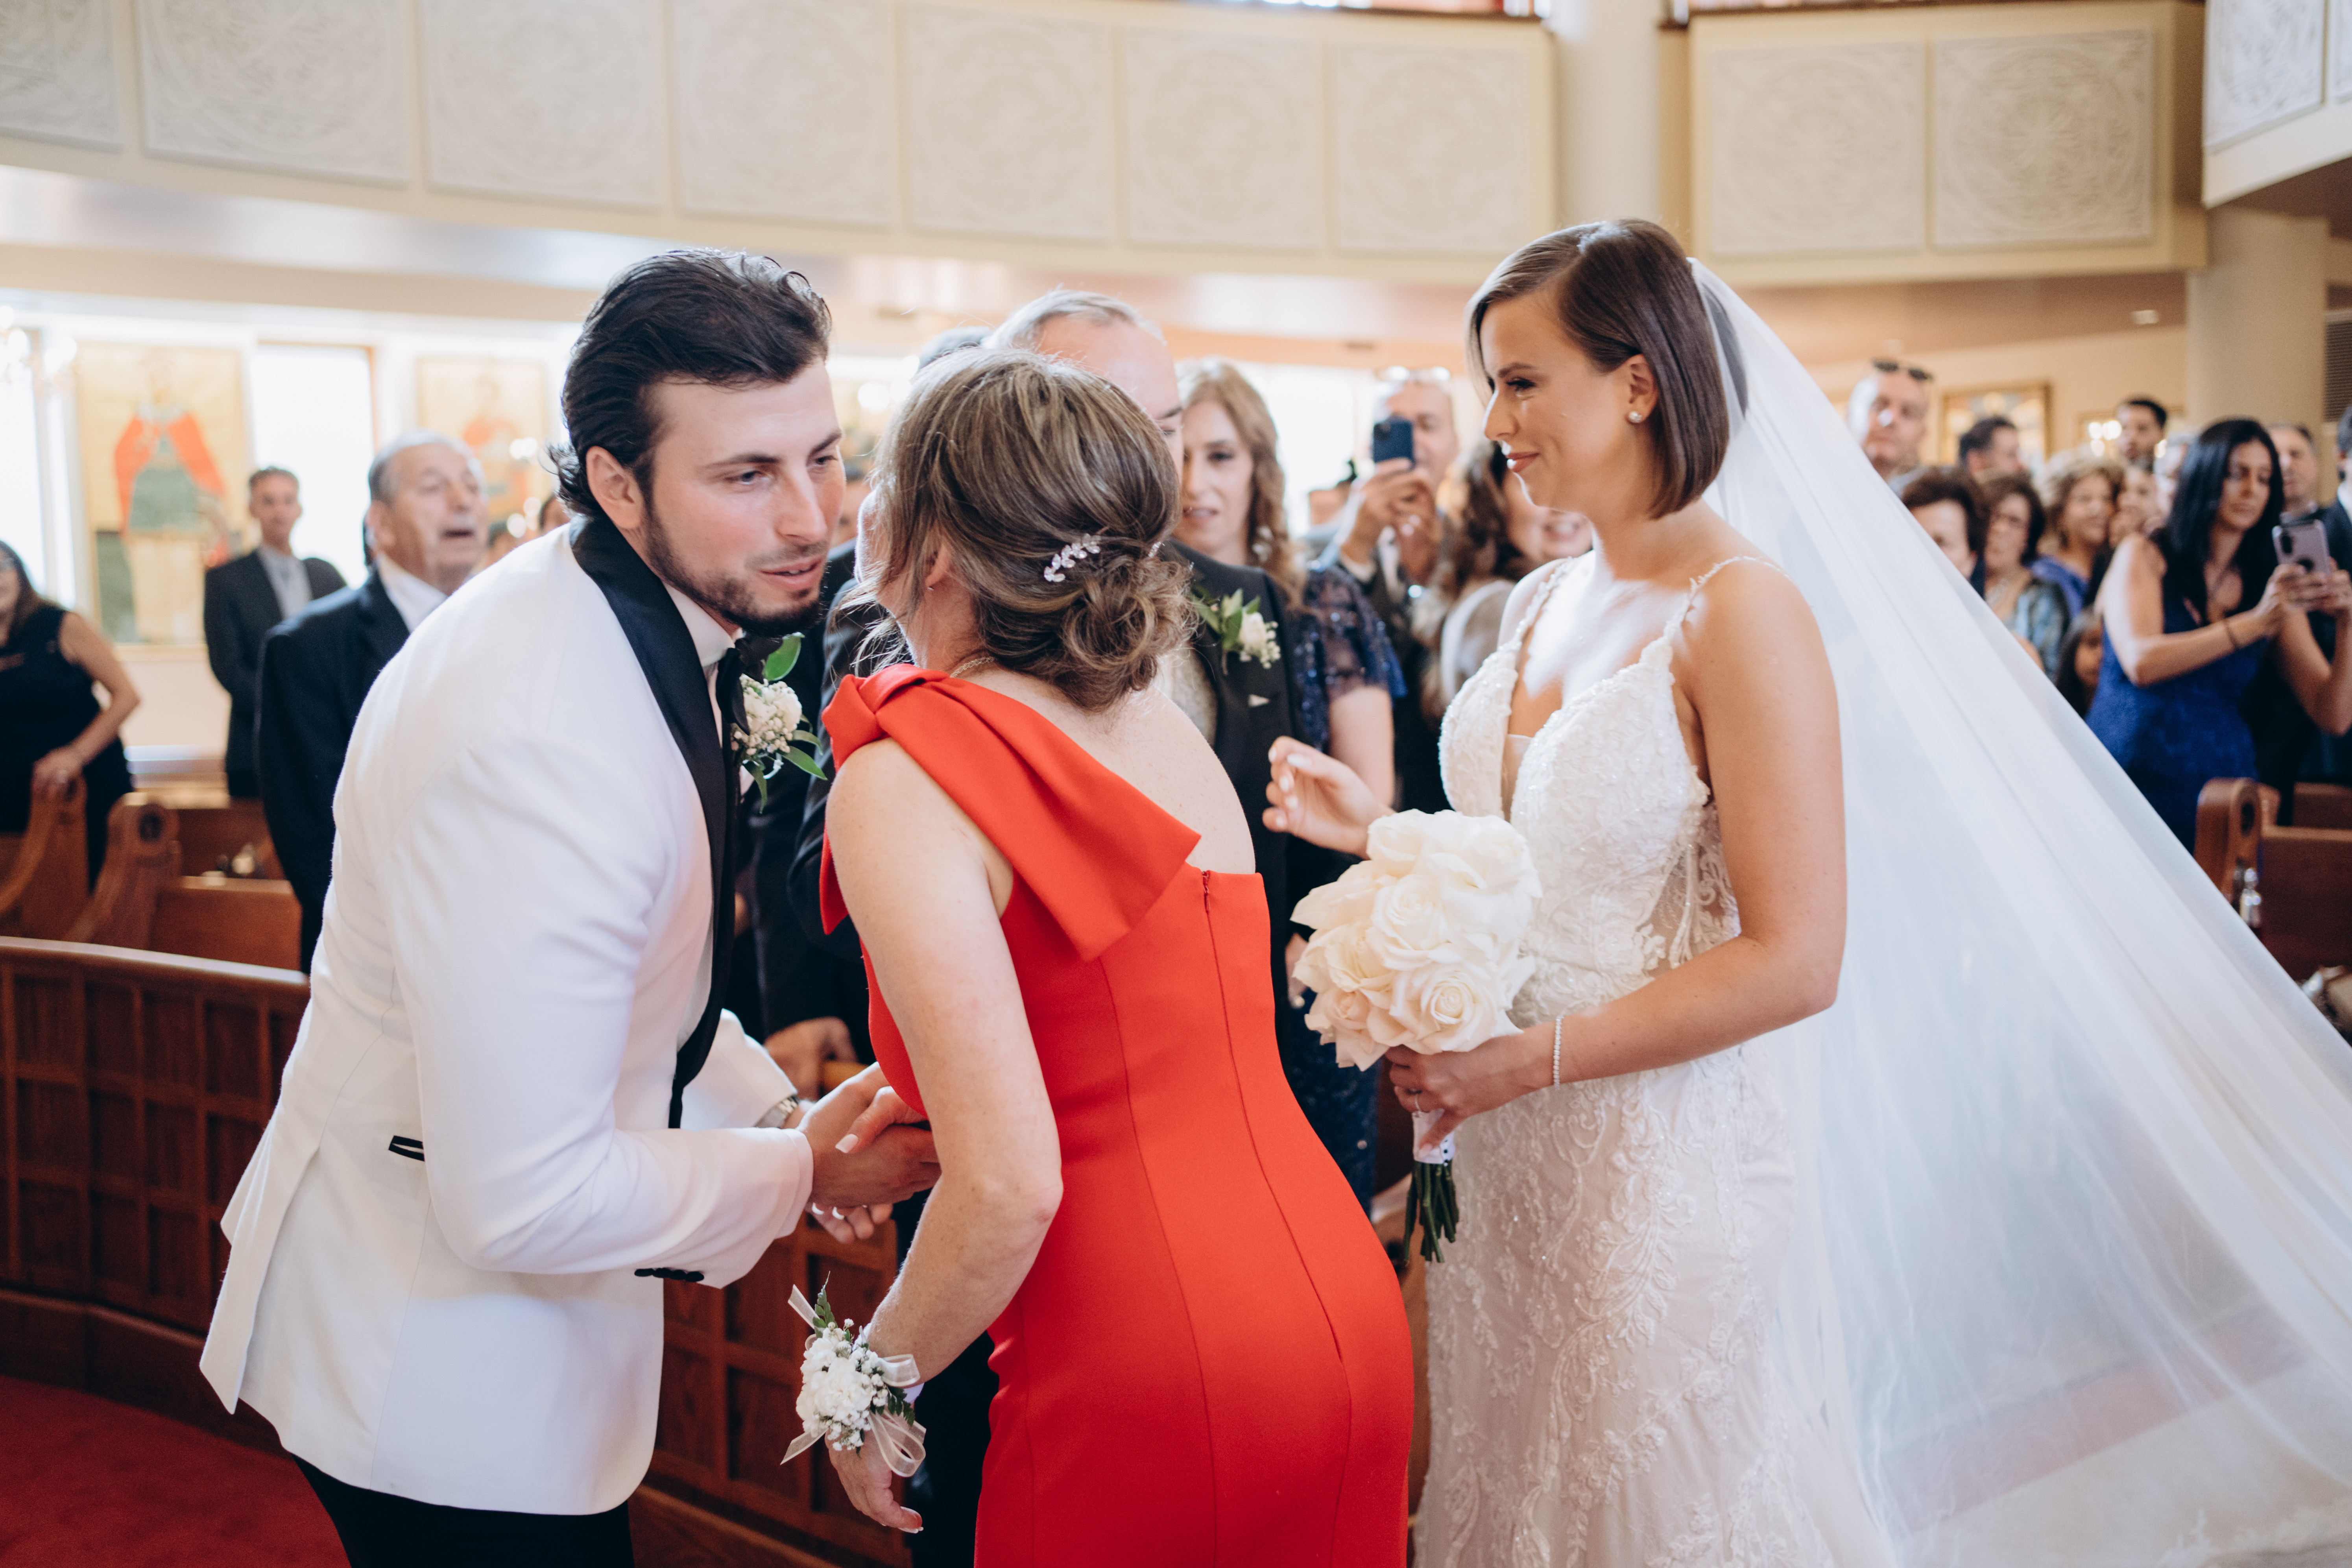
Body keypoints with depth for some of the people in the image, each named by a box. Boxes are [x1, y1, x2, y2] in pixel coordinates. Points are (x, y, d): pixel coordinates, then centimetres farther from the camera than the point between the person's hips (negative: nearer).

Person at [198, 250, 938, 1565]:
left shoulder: (640, 627, -1)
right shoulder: (548, 741, -33)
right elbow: (521, 1199, -33)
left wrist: (775, 1109, -1)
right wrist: (796, 1172, -19)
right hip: (440, 1384, -9)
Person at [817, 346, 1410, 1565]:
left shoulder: (903, 778, -16)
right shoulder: (1160, 723, 6)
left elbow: (1011, 1186, -21)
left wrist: (868, 1388, -4)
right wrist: (925, 1102, 23)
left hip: (1152, 1388, -7)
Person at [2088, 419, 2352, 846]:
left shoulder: (2276, 589, 12)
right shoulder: (2143, 557, 4)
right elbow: (2141, 663, -15)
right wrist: (2257, 622, -19)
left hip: (2217, 795, 3)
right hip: (2123, 778, -3)